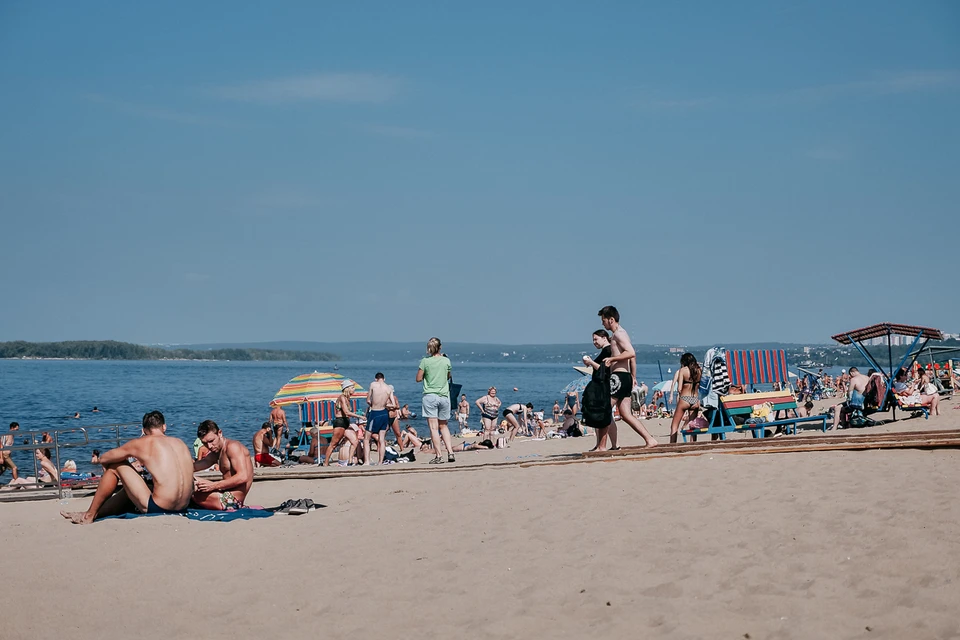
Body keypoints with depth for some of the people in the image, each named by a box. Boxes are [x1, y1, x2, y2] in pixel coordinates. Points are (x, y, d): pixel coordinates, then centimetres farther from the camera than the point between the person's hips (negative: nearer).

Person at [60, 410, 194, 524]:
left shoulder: (142, 443, -1)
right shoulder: (180, 443, 12)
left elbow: (103, 459, 9)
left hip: (157, 508, -6)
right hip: (182, 507, 6)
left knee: (116, 466, 11)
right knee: (129, 491, 32)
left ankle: (90, 515, 22)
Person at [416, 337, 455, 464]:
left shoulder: (425, 361, -5)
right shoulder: (446, 360, 2)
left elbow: (418, 378, -1)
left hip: (430, 396, -3)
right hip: (444, 396, 3)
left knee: (434, 427, -3)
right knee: (443, 426, 16)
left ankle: (438, 456, -7)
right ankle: (450, 452, 5)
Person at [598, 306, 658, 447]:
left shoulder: (618, 334, -9)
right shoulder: (619, 334, 22)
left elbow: (631, 353, -23)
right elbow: (632, 356, 28)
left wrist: (612, 358, -21)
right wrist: (633, 376, 30)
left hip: (619, 377, -10)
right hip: (626, 377, 10)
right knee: (626, 415, 8)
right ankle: (649, 439, 4)